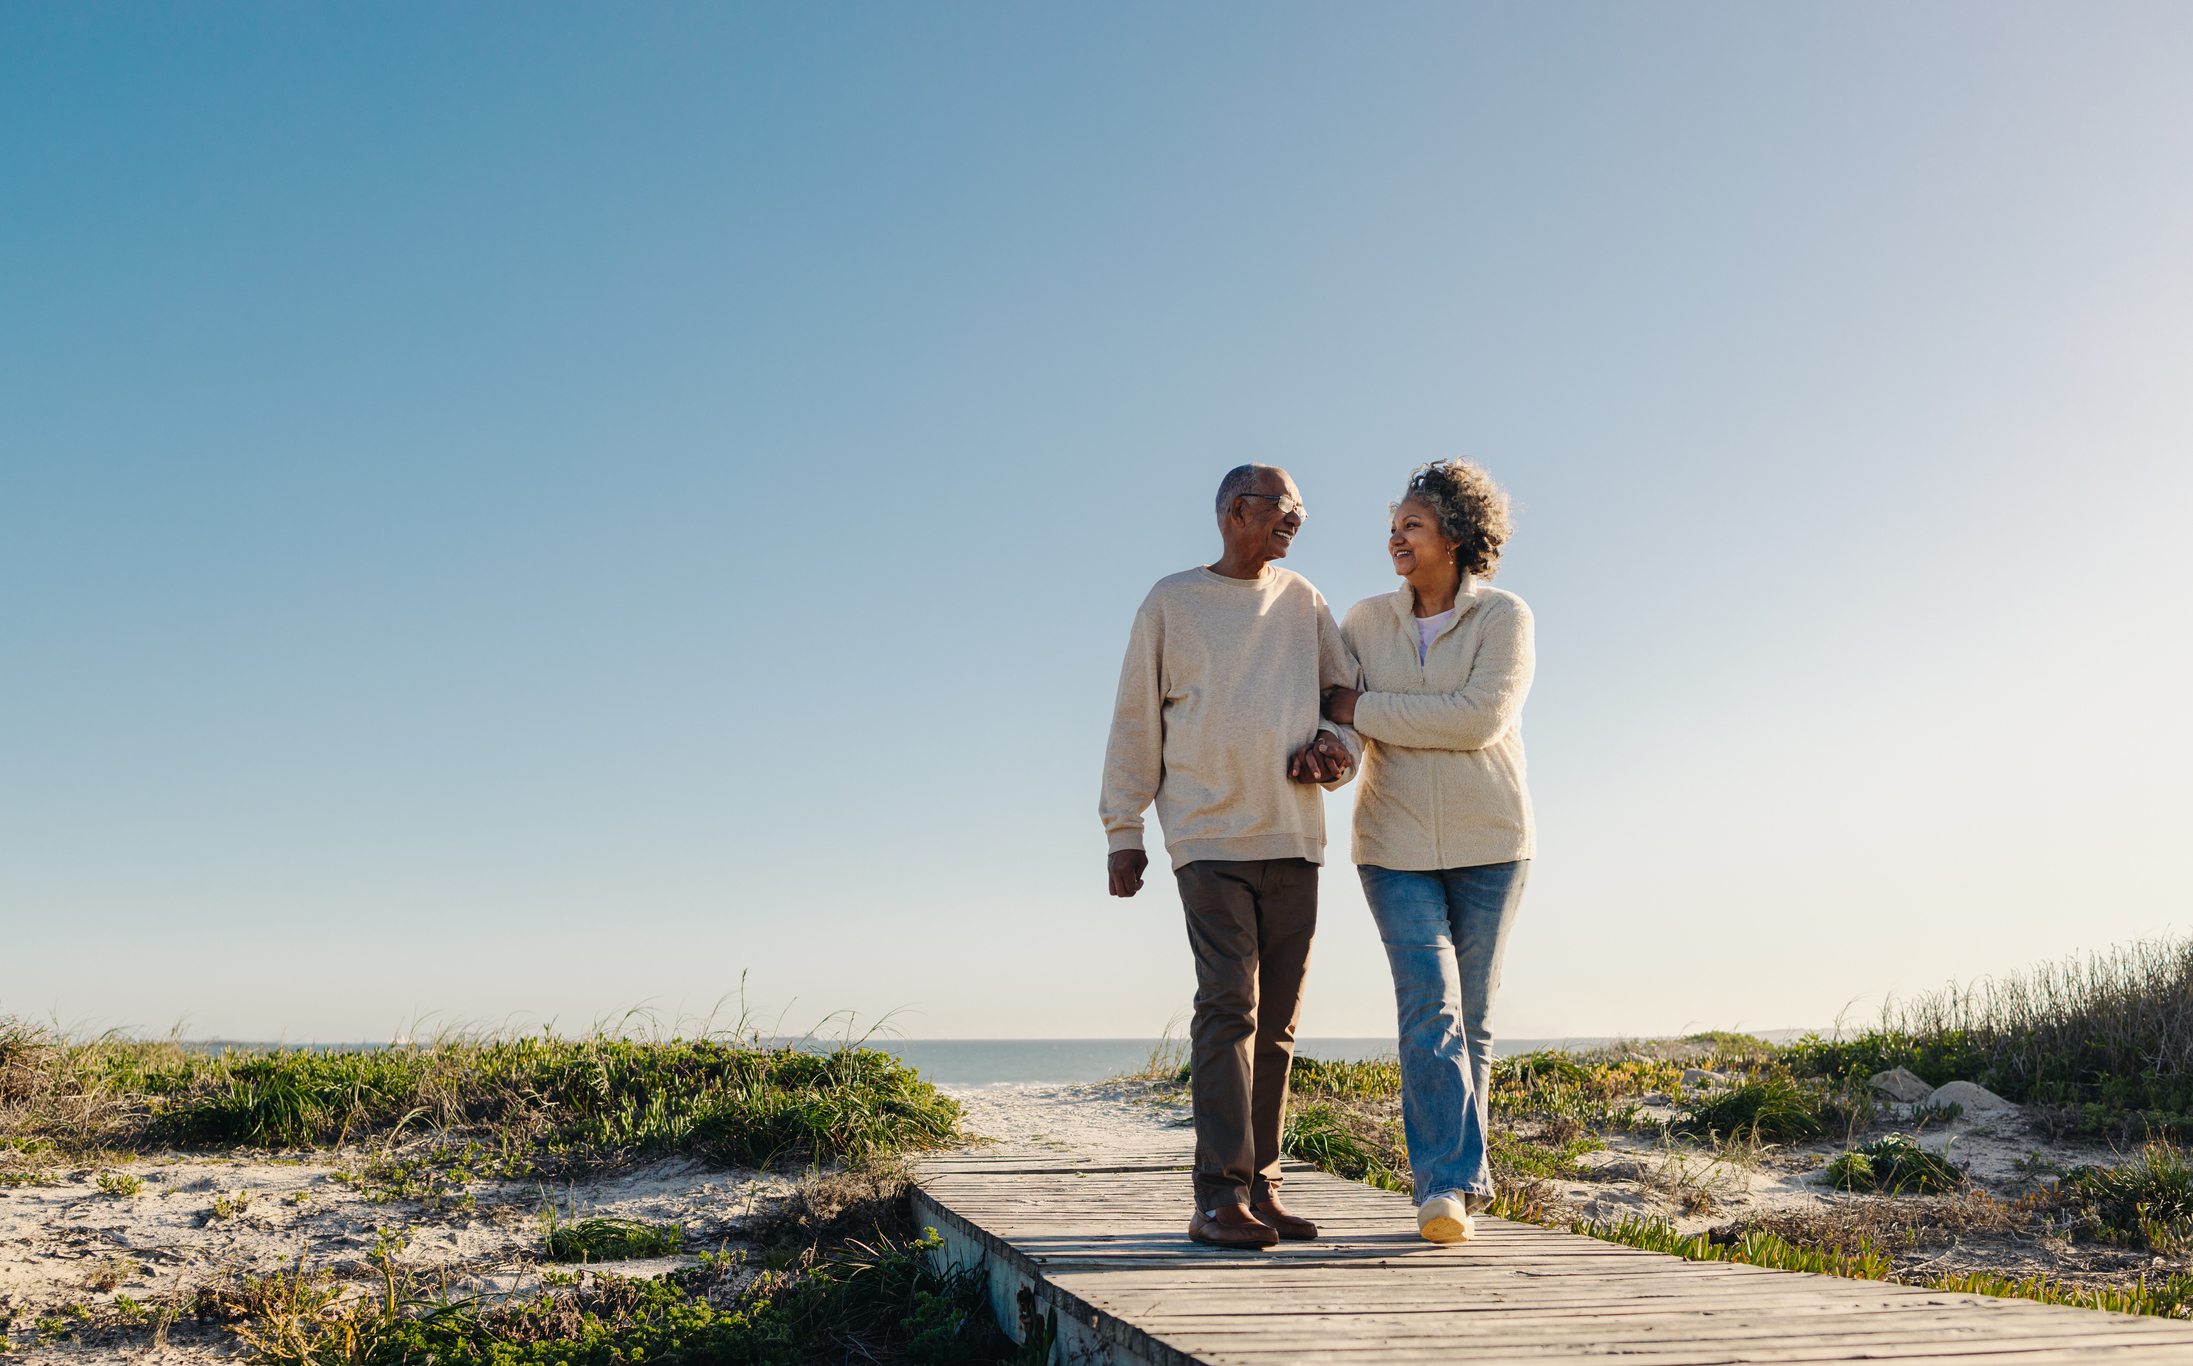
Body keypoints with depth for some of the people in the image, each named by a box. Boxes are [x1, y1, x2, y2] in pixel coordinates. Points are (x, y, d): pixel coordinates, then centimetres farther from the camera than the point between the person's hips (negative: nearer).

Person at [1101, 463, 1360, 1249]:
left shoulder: (1303, 602, 15)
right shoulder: (1171, 602, 4)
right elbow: (1136, 722, 5)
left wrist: (1335, 744, -4)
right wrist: (1122, 830, 1)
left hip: (1294, 837, 4)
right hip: (1210, 837, -4)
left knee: (1276, 1023, 5)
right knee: (1227, 1007, -14)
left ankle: (1260, 1190, 12)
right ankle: (1219, 1198, -12)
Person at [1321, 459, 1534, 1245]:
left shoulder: (1505, 618, -8)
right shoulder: (1368, 621, 3)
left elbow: (1478, 719, -22)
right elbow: (1320, 701, 9)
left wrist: (1364, 710, -19)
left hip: (1486, 844, -1)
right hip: (1397, 845, 1)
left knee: (1469, 1018, 5)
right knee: (1428, 1003, -15)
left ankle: (1449, 1181, 19)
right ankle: (1450, 1185, -18)